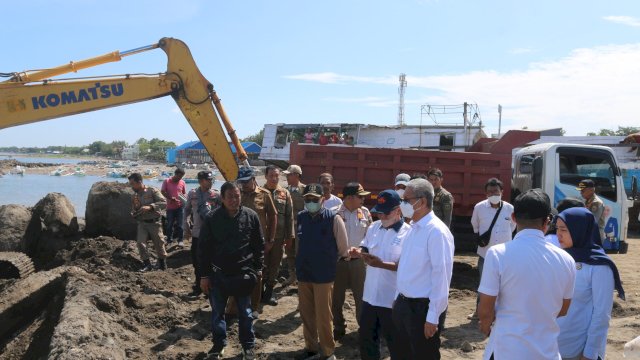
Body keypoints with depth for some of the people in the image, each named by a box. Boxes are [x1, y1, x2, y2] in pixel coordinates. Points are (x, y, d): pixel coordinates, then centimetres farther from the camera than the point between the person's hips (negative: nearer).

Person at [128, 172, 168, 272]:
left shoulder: (152, 191, -9)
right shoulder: (134, 196, 8)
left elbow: (164, 203, -19)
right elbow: (134, 212, 18)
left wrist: (150, 207, -28)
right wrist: (134, 213, -6)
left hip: (154, 222, -4)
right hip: (142, 223, 4)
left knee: (159, 244, 3)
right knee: (140, 242, -10)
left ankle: (162, 263, 23)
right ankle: (147, 264, 3)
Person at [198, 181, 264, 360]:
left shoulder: (251, 216, -6)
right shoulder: (211, 218, -9)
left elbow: (259, 244, 3)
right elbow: (203, 248, -3)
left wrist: (257, 268, 2)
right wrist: (205, 275, -3)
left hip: (243, 273, 0)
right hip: (218, 273, 0)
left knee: (245, 312, 11)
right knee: (217, 312, 13)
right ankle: (219, 345, 32)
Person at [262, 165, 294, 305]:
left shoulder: (285, 193, 5)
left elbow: (289, 216, 5)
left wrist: (289, 235, 1)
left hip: (279, 236, 2)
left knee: (275, 265, 10)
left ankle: (269, 292, 23)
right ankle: (260, 291, 16)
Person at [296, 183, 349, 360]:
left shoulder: (334, 219, -13)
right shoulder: (300, 217, 0)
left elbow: (343, 249, -5)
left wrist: (327, 261, 5)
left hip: (324, 276, -4)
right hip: (303, 274, 4)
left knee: (323, 315, 6)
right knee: (306, 313, 16)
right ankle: (311, 346, 34)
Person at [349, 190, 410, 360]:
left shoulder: (408, 233, -15)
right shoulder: (373, 227, 5)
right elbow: (366, 249, 16)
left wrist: (382, 264, -30)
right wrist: (358, 252, -7)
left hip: (393, 300, -6)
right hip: (370, 296, 6)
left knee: (396, 343, 11)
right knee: (366, 337, 21)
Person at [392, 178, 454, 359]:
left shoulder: (437, 231, -20)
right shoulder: (413, 228, 7)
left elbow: (441, 275, -21)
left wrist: (432, 317, -19)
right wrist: (399, 300, 15)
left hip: (422, 308, -8)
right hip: (404, 304, 8)